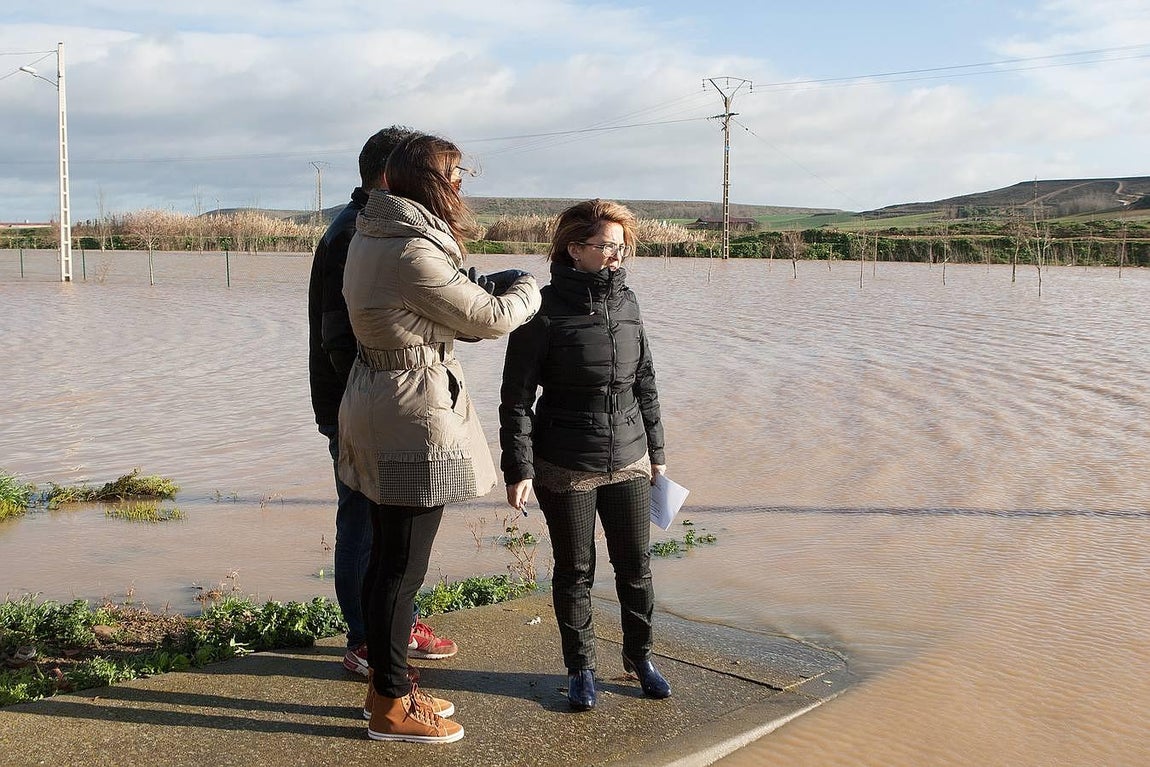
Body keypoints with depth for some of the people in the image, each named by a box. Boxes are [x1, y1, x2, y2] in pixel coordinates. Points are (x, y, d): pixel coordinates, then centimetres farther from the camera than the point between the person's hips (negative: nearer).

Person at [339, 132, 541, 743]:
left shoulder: (371, 236, 9)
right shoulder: (413, 253, -22)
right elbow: (489, 318, -13)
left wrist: (489, 285, 8)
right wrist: (526, 290, 6)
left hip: (374, 406, 10)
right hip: (414, 421, -10)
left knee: (387, 557, 18)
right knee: (403, 566, 2)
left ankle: (384, 682, 32)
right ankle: (391, 707, 16)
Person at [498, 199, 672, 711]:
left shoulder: (626, 302, 3)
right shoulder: (546, 310, -12)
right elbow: (516, 396, -10)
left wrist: (656, 449, 16)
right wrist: (519, 469, -13)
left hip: (629, 462, 5)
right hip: (565, 470, -4)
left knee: (636, 565, 12)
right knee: (575, 571, 9)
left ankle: (639, 656, 32)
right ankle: (580, 668, 27)